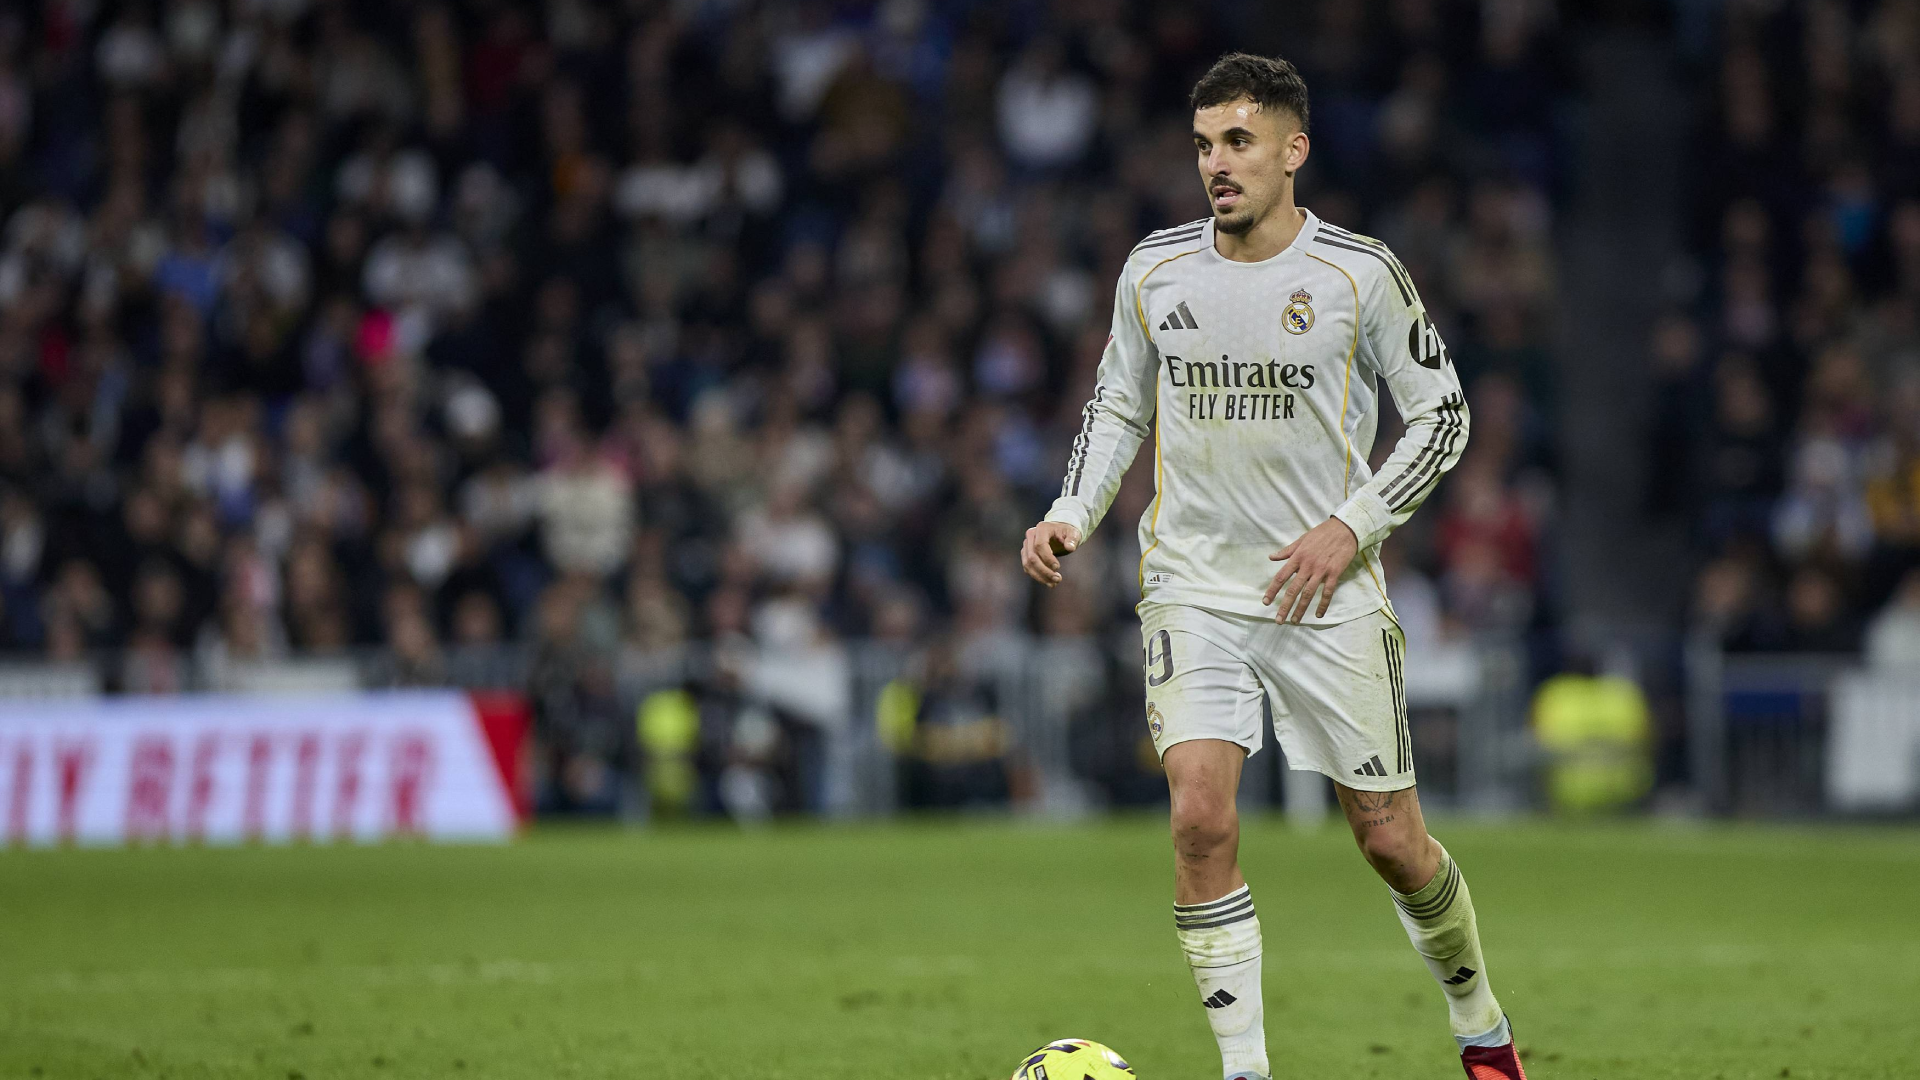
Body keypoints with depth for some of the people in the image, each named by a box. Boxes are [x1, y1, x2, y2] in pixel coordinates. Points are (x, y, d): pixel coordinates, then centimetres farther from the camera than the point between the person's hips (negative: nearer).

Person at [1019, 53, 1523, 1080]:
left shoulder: (1360, 274, -6)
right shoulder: (1154, 271, 2)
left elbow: (1442, 413, 1)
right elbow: (1118, 408, 16)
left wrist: (1352, 525, -11)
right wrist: (1071, 515, 0)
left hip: (1329, 597, -1)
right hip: (1194, 589, 2)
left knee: (1391, 840, 4)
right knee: (1201, 819, -17)